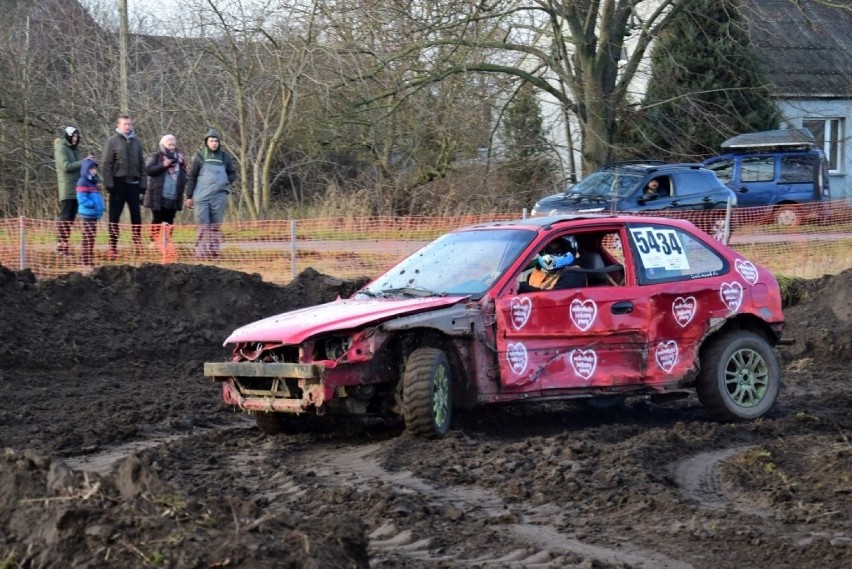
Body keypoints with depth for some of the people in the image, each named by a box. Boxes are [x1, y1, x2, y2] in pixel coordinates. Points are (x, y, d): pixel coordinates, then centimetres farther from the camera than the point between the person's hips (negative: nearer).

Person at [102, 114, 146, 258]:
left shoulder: (136, 142, 11)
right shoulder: (112, 141, -1)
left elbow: (142, 164, 14)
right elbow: (107, 164, -5)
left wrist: (143, 183, 7)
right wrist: (109, 184, -12)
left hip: (133, 183, 3)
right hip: (118, 183, -3)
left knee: (136, 214, 5)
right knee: (114, 216, 0)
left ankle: (137, 241, 16)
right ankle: (112, 246, 3)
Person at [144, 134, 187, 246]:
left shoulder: (179, 157, 14)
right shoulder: (156, 156, 1)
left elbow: (183, 174, 23)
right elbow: (148, 169, -9)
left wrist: (183, 185, 6)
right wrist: (163, 165, -18)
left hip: (173, 196, 4)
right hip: (158, 195, -4)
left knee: (169, 221, 5)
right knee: (157, 220, 0)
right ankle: (153, 241, 6)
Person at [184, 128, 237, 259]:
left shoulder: (225, 157, 8)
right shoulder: (200, 157, 3)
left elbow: (232, 174, 19)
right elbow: (191, 177, 6)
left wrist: (226, 182, -2)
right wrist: (189, 196, 3)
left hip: (219, 197, 2)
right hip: (201, 197, -2)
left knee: (216, 226, 5)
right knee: (203, 226, -4)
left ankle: (214, 251, 8)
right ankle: (201, 252, -3)